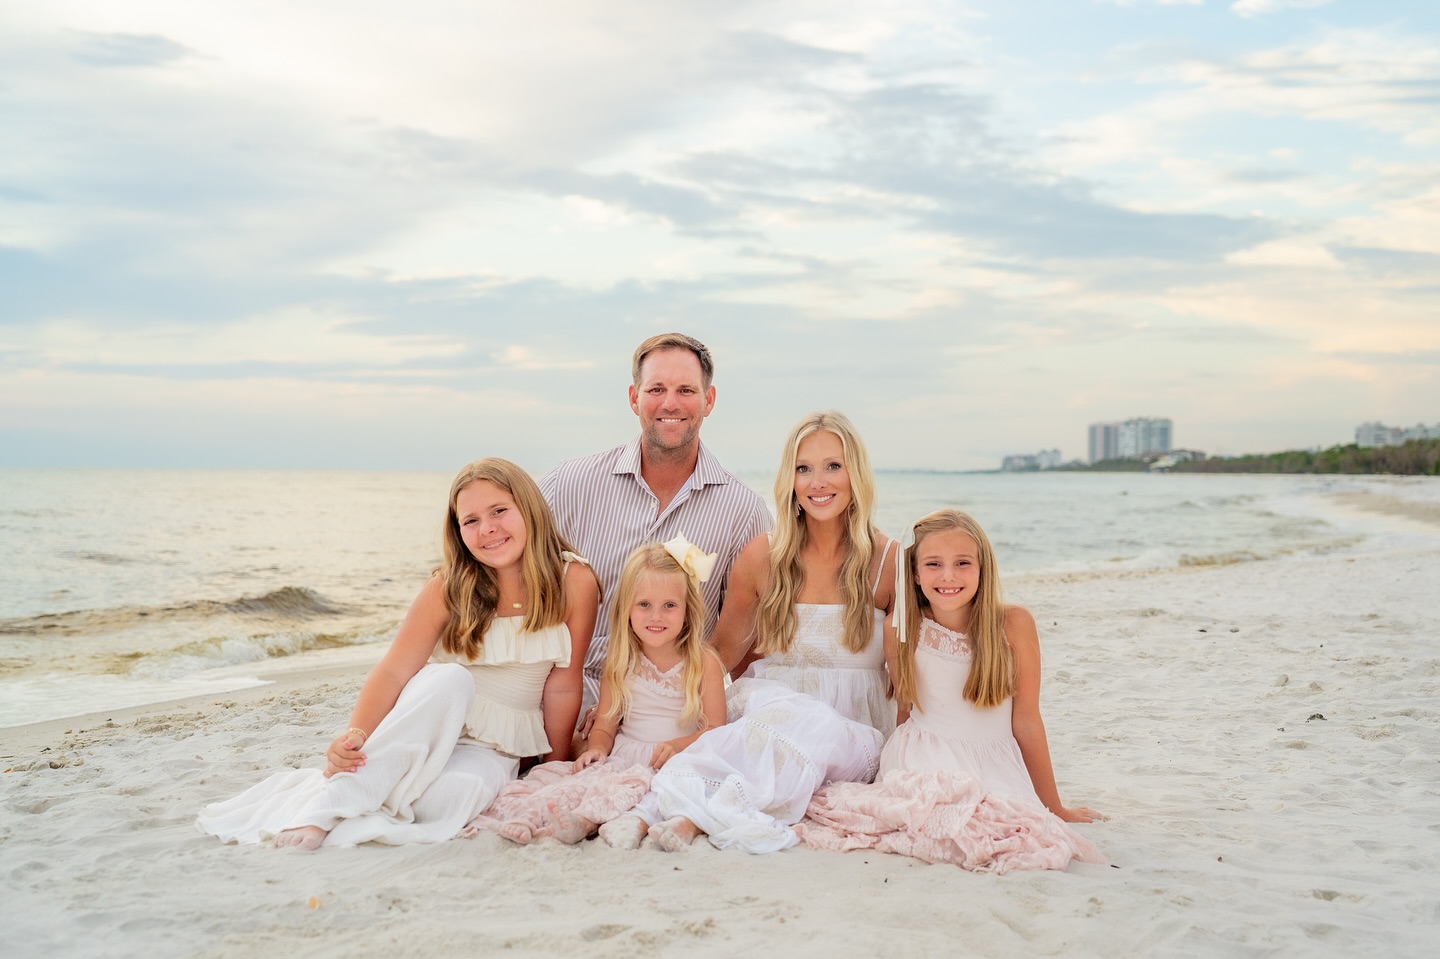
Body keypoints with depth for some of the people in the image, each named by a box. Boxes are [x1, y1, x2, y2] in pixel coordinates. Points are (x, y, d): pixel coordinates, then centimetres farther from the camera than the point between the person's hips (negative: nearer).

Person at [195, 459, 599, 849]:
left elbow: (562, 687, -7)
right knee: (451, 678, -35)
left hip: (496, 747, -1)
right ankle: (328, 806, -35)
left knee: (446, 800, -37)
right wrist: (356, 734, -35)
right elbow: (392, 672, -17)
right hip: (424, 724, 1)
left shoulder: (574, 582, -12)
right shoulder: (448, 588, -9)